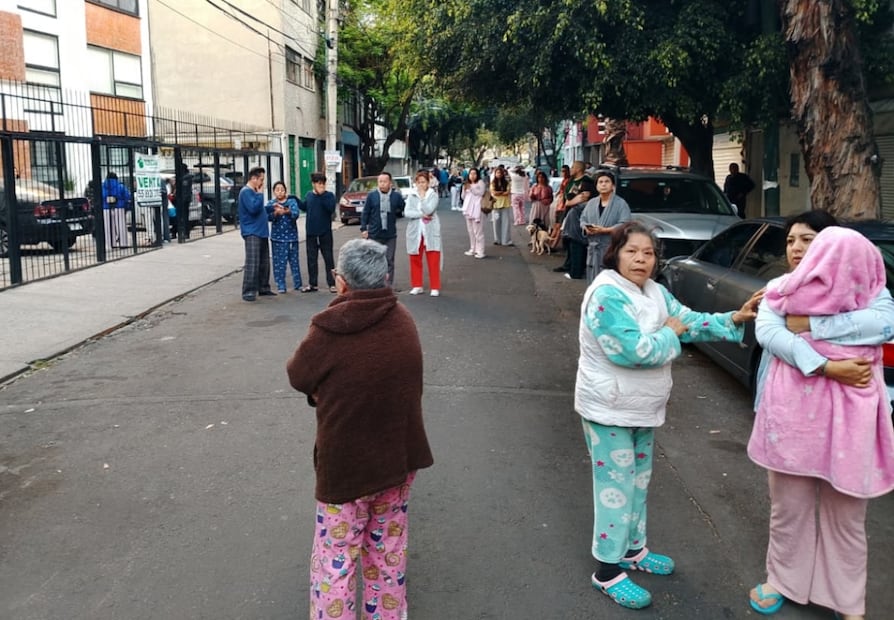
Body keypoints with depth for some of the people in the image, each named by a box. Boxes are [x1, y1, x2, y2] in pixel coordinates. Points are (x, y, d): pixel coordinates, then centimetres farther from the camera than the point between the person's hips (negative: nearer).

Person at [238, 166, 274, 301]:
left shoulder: (255, 192, 18)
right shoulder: (246, 192, -11)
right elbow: (253, 208, -24)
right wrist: (260, 194, -14)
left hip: (261, 232, 10)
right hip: (252, 233, -10)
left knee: (264, 263, 13)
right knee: (252, 264, -13)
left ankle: (263, 288, 23)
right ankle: (248, 292, -11)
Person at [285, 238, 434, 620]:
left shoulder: (330, 329, -22)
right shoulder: (403, 320, -5)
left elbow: (298, 377, -7)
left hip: (347, 464, -5)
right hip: (399, 456, 5)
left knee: (335, 561, 10)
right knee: (388, 552, 21)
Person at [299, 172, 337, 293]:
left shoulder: (329, 195, -6)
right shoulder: (308, 195, 6)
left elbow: (331, 208, -21)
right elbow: (304, 207, 20)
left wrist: (322, 195, -22)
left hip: (325, 232, -4)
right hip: (311, 233, 4)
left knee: (328, 258, 2)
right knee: (311, 259, 9)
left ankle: (332, 283, 7)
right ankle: (312, 284, 18)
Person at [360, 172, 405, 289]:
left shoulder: (397, 196, 1)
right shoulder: (371, 196, 0)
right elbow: (365, 213, 2)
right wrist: (363, 228, -2)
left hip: (390, 234, 1)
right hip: (374, 234, -1)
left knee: (390, 261, 6)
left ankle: (390, 285, 12)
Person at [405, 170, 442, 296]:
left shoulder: (433, 195, -1)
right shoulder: (411, 196, 5)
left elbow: (429, 210, -18)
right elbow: (407, 213, -6)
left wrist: (422, 196, -10)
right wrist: (422, 214, -15)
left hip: (431, 232, -3)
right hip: (415, 232, 3)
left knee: (433, 261, -3)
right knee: (415, 261, 8)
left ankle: (435, 287, 3)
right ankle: (417, 286, 20)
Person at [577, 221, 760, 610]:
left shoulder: (654, 292, 6)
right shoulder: (607, 295, -24)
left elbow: (689, 321, 8)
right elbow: (631, 349, -31)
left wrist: (734, 320, -5)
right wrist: (670, 335, -15)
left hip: (641, 408, 9)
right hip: (609, 409, -9)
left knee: (639, 481, 20)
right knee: (616, 485, -2)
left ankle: (633, 550, 38)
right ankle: (608, 570, 10)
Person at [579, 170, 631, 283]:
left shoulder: (621, 203, -4)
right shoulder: (591, 202, 17)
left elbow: (624, 225, -14)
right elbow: (583, 219, 17)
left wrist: (604, 230, -20)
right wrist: (586, 228, -6)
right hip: (593, 249, 6)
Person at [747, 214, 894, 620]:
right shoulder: (779, 290, 6)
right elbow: (766, 332, -13)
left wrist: (808, 324, -17)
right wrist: (827, 367, -23)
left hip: (847, 415, -1)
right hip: (790, 410, 1)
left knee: (845, 515, 9)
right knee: (787, 506, 13)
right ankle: (782, 581, 34)